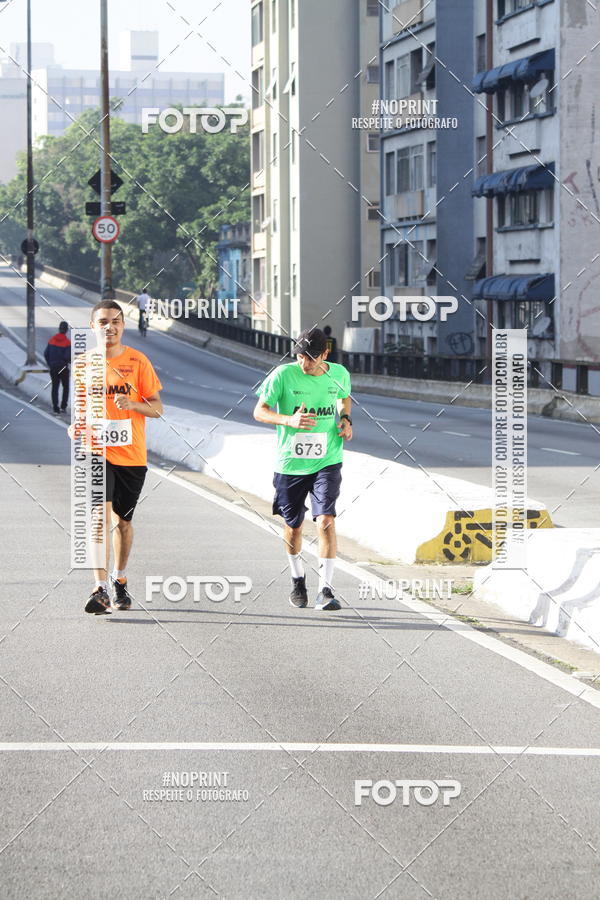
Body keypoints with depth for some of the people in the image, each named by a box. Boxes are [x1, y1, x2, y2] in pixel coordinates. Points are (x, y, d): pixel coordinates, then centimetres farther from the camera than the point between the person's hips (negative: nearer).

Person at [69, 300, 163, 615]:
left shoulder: (138, 361, -1)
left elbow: (157, 407, 1)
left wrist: (133, 404, -19)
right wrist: (77, 425, -4)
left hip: (132, 454, 1)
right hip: (97, 450, -1)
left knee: (123, 521, 13)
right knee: (100, 515, -17)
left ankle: (120, 580, 34)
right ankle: (100, 589, -23)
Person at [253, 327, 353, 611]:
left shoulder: (339, 374, 0)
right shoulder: (283, 374, -10)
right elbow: (260, 411, -7)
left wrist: (346, 419, 3)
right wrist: (289, 420, -24)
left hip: (326, 462, 0)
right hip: (290, 463, 0)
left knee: (326, 521, -16)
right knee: (293, 526, 12)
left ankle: (325, 590, -13)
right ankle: (297, 578, 38)